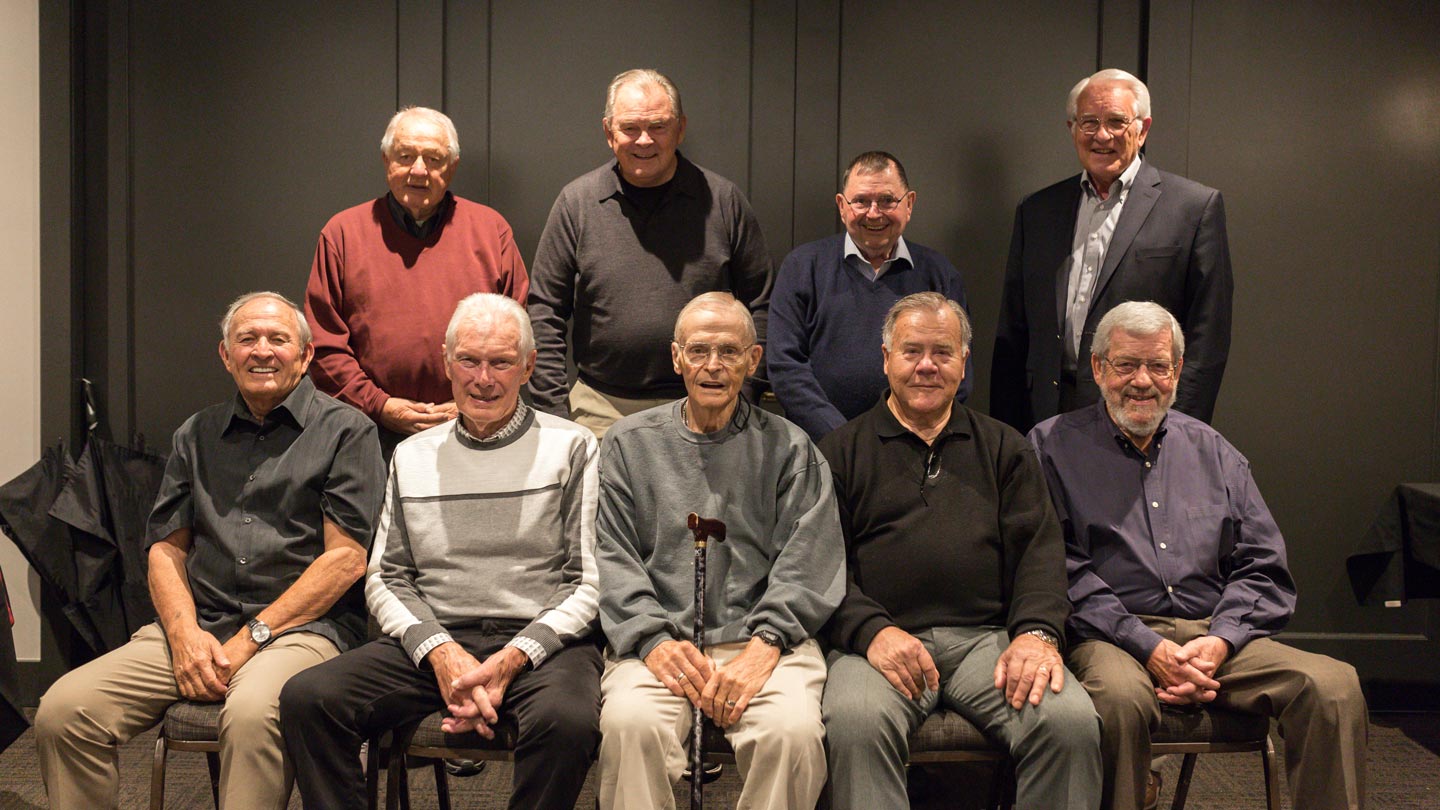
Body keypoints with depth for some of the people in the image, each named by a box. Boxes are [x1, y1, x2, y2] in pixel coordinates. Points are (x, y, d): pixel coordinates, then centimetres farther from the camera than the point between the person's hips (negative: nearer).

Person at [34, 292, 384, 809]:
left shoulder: (345, 430, 4)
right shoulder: (198, 435, 21)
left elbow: (346, 557, -4)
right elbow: (166, 547, 18)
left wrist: (252, 637, -10)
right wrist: (185, 632, -3)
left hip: (303, 626, -5)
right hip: (200, 624, 5)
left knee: (251, 713, -38)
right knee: (62, 711, -16)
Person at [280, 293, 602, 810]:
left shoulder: (571, 448, 5)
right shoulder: (412, 457, 17)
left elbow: (589, 583, 0)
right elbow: (385, 578, 13)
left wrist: (510, 661, -14)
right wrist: (441, 653, -7)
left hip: (544, 642, -3)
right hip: (432, 640, 3)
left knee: (566, 720, -36)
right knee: (305, 700, -20)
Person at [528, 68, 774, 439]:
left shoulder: (723, 200, 2)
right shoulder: (576, 202, 2)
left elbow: (759, 307, 6)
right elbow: (545, 315, 3)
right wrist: (553, 411, -3)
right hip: (601, 409, 0)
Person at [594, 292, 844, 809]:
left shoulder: (788, 449, 14)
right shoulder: (630, 443, 16)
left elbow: (807, 564, 3)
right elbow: (611, 558, 6)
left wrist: (764, 645, -12)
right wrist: (654, 639, -10)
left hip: (761, 639, 0)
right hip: (659, 637, 0)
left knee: (794, 730, -30)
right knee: (630, 723, -32)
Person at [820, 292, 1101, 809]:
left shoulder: (1006, 450, 22)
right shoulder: (842, 451, 15)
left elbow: (1039, 549, 11)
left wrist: (1036, 631, -9)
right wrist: (871, 630, -15)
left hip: (989, 637, 2)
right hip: (880, 639, -2)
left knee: (1072, 721, -25)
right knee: (856, 722, -35)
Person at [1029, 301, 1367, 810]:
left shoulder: (1213, 452, 21)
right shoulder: (1055, 447, 7)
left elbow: (1263, 568, 15)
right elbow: (1061, 572, -4)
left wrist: (1220, 640, -5)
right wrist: (1148, 647, -14)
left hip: (1217, 635, 4)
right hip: (1110, 637, -4)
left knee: (1335, 686, -23)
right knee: (1119, 697, -38)